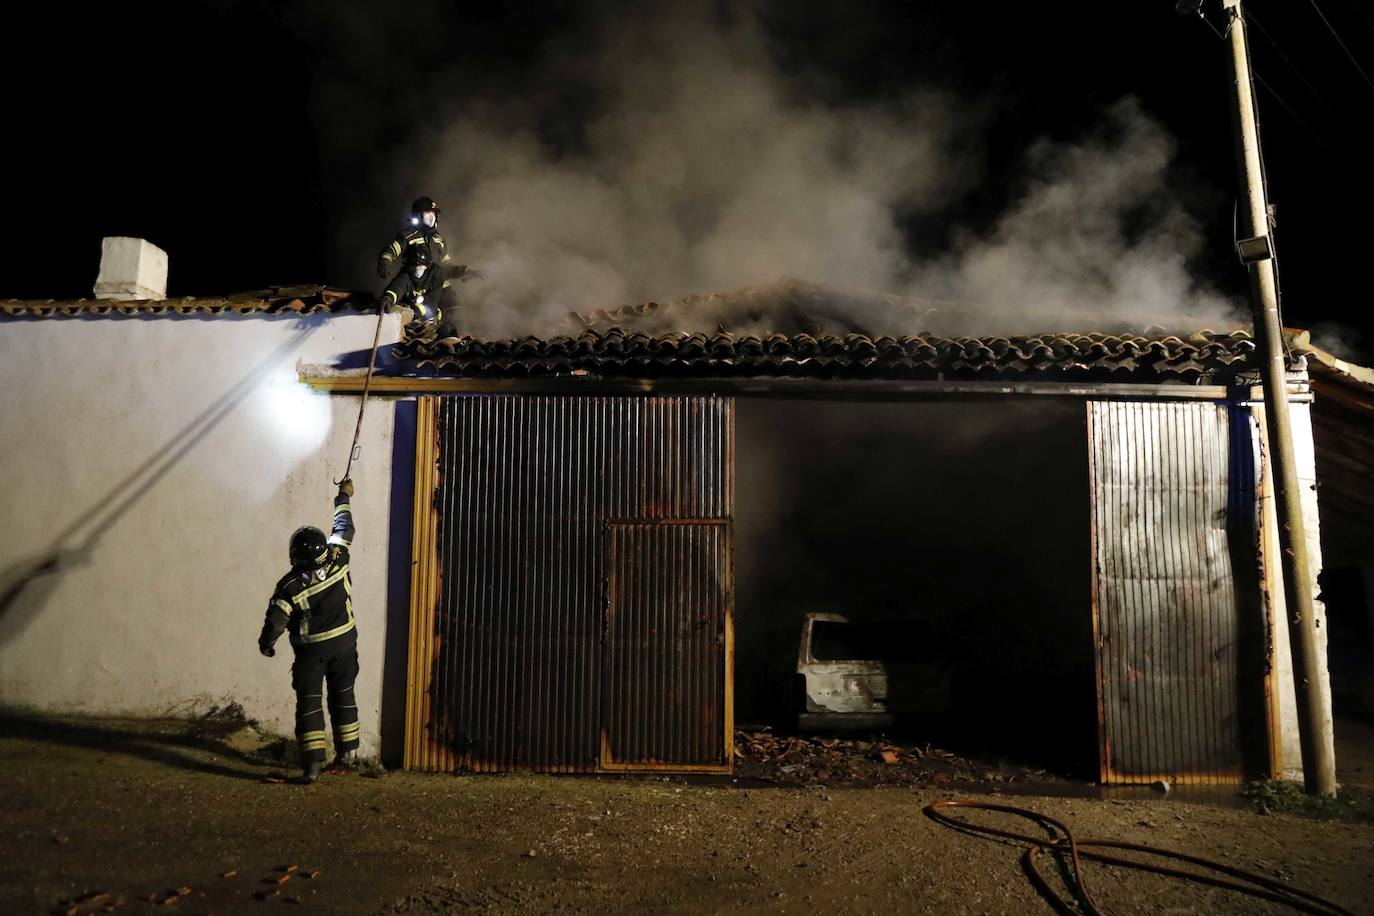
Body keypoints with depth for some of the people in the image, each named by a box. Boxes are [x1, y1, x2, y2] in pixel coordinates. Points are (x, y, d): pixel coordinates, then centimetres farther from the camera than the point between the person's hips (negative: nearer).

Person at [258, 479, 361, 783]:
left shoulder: (289, 586, -20)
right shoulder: (337, 560, -13)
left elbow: (275, 620, -14)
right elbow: (344, 529, 2)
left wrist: (265, 644, 6)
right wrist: (344, 497, 16)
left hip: (310, 651, -3)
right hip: (344, 644, 3)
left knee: (309, 702, 3)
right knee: (343, 695, 16)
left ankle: (312, 761, -2)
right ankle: (348, 750, 25)